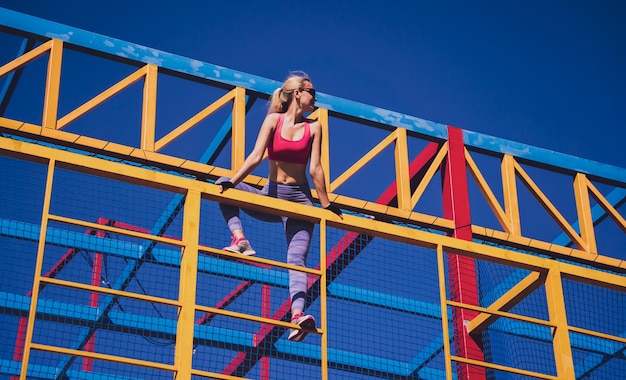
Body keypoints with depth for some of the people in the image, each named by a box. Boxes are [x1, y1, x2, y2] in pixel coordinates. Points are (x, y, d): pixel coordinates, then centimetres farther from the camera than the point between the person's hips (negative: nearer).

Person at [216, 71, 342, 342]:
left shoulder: (314, 127, 2)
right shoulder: (274, 119, 2)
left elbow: (315, 168, -2)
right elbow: (256, 156, -7)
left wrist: (326, 205, -8)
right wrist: (232, 182, -19)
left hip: (299, 199, -2)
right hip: (271, 196, 2)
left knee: (296, 259, -17)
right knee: (224, 187, -16)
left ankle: (298, 315, -33)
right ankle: (240, 239, -30)